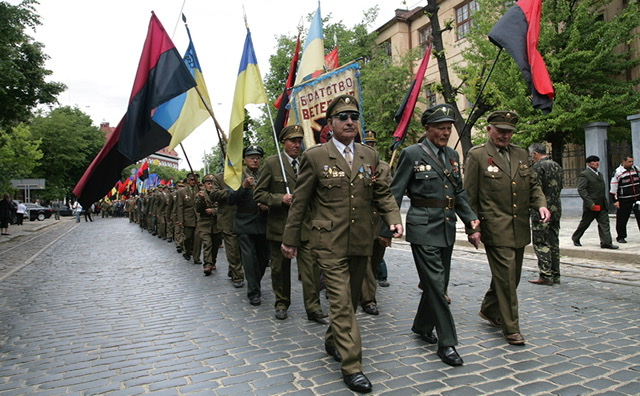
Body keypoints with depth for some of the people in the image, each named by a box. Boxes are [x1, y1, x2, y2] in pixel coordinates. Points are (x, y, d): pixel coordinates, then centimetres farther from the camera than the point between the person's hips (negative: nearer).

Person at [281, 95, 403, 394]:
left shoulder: (370, 156, 8)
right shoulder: (315, 157, -5)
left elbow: (382, 193, 11)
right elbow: (300, 201, -1)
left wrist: (394, 219, -8)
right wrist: (290, 239, 2)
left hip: (361, 243, 5)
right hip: (330, 244, -5)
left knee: (351, 300, 18)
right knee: (341, 302, -6)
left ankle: (332, 341, 41)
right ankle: (351, 366, 7)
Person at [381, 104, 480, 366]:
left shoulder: (453, 156, 12)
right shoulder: (412, 154, -7)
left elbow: (459, 194, 17)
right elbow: (395, 194, -7)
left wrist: (471, 222, 7)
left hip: (447, 229, 7)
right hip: (423, 228, -7)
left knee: (439, 283, 15)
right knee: (436, 284, -6)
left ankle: (422, 326, 35)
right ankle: (447, 343, 6)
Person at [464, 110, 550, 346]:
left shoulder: (521, 155, 14)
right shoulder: (477, 155, -5)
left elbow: (533, 184, 18)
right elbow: (469, 195, -6)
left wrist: (540, 204, -3)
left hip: (520, 229, 7)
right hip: (495, 228, -7)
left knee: (512, 276, 16)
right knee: (506, 276, -5)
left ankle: (489, 310, 37)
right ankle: (511, 327, 8)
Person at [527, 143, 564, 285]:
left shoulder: (538, 166, -13)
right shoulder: (557, 166, 13)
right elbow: (560, 187, 18)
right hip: (556, 208, 8)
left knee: (541, 244, -3)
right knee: (554, 243, 12)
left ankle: (546, 276, -1)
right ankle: (555, 275, 18)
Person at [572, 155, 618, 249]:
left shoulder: (599, 174, 18)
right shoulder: (584, 175, -10)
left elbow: (602, 189, 25)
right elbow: (581, 190, -18)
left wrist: (605, 201, 18)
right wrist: (589, 203, -23)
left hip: (602, 206, 7)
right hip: (591, 205, -7)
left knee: (604, 223, -1)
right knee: (584, 223, 6)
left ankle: (606, 242, -1)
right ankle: (575, 238, 23)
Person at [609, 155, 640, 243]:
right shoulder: (617, 172, -7)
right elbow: (613, 188, -5)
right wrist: (615, 200, -8)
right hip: (624, 201, -4)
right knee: (622, 219, 4)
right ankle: (621, 237, 18)